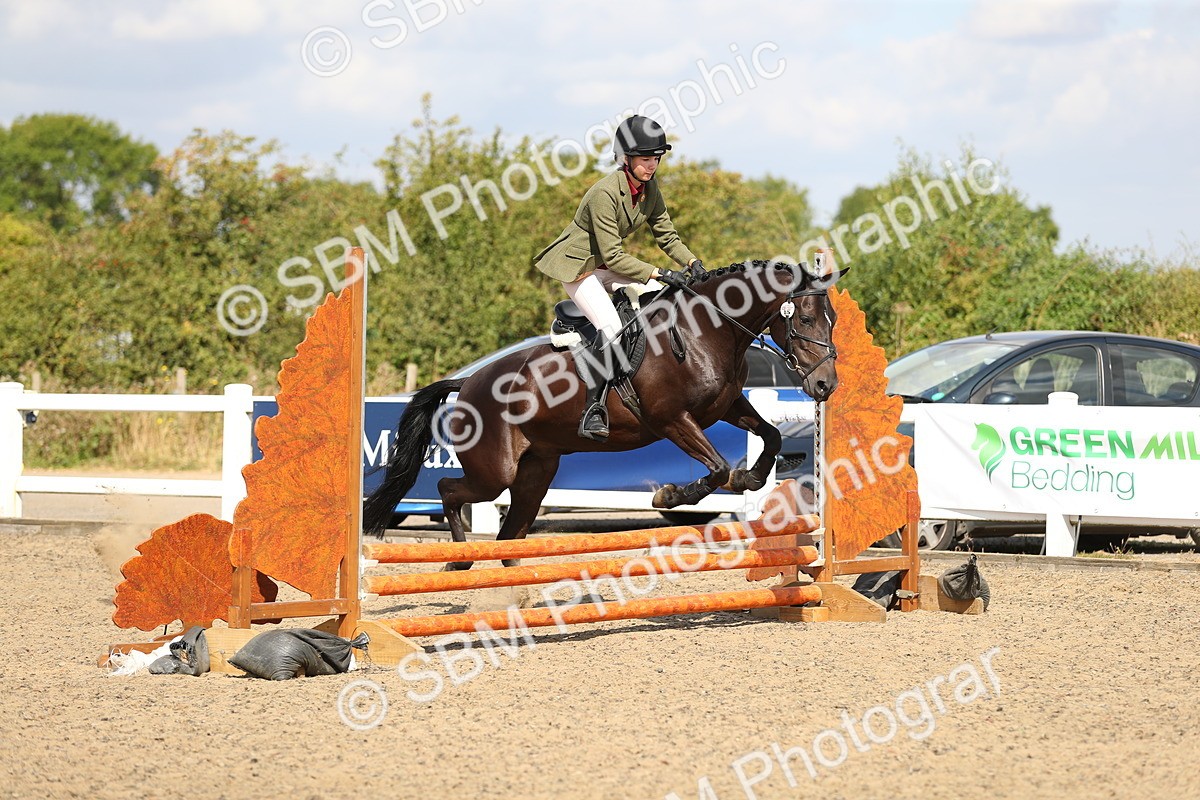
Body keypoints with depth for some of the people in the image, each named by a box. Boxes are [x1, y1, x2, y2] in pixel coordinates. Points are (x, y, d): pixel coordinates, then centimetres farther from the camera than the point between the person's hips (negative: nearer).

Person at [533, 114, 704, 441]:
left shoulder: (649, 188, -3)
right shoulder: (605, 193, -27)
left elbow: (666, 235, 4)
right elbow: (613, 256, -28)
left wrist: (692, 262, -15)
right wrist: (659, 274, -32)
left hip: (609, 266, 8)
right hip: (579, 265, -8)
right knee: (610, 328, -29)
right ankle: (592, 411, -24)